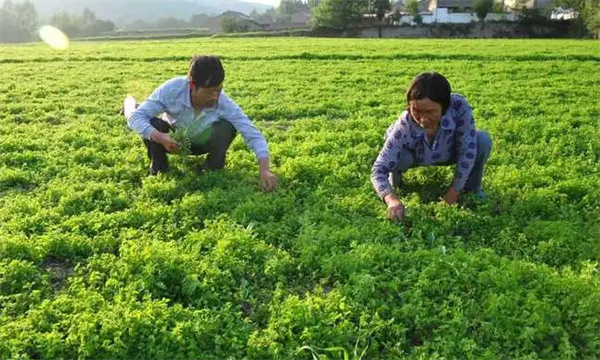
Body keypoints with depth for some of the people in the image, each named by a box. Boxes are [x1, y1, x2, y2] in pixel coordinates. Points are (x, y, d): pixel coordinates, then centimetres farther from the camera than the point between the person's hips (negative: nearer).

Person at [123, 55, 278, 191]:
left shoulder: (224, 104, -33)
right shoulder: (172, 89, -36)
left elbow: (253, 135, -34)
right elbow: (136, 117, -32)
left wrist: (264, 169, -48)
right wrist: (159, 137, -50)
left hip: (200, 144, 0)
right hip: (171, 141, 0)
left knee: (226, 128, -30)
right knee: (152, 125, -32)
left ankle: (213, 170, -1)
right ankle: (158, 169, -2)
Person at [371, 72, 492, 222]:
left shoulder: (459, 107, -39)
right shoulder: (404, 126, -39)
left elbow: (467, 150, -29)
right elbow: (379, 168, -37)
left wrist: (454, 191, -24)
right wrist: (391, 199, -56)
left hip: (449, 152, 1)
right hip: (416, 156, -1)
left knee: (483, 141, -25)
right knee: (400, 156, -33)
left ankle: (471, 188, 3)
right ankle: (395, 184, 5)